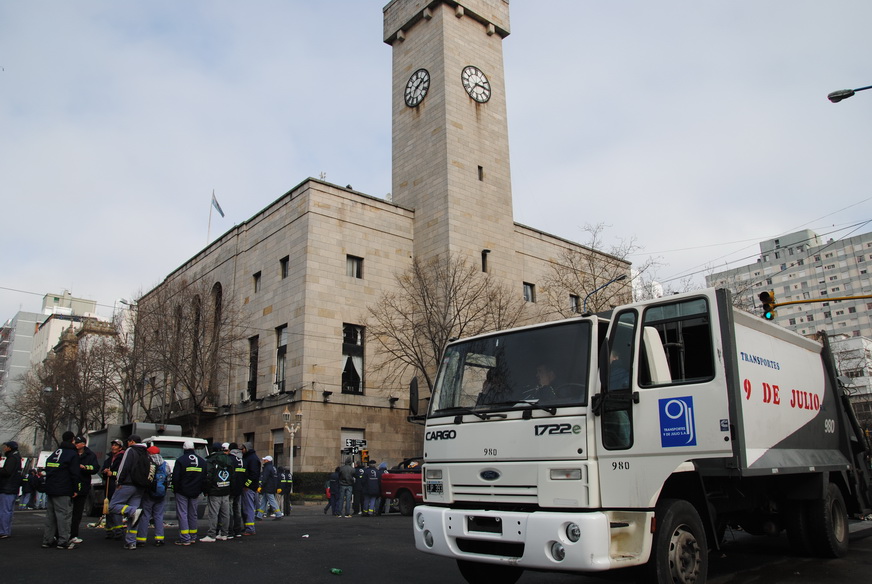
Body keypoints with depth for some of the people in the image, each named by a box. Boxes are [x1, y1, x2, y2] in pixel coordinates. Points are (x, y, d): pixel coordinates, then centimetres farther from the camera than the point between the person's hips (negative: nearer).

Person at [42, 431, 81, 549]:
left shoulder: (54, 453, 17)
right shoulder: (72, 454, -8)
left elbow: (47, 469, 21)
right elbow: (75, 474, -12)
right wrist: (75, 489, -5)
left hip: (50, 489, 8)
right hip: (63, 491, -8)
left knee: (50, 514, 13)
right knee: (64, 514, -6)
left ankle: (48, 540, 17)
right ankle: (63, 541, -6)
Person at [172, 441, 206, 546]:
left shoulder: (180, 460, -8)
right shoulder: (202, 461, 9)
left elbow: (175, 477, -9)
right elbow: (204, 478, 11)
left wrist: (175, 490, 3)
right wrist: (199, 491, 16)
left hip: (182, 492, -5)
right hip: (195, 493, 5)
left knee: (182, 514, -3)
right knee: (193, 514, 12)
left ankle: (185, 538, -7)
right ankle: (193, 537, 17)